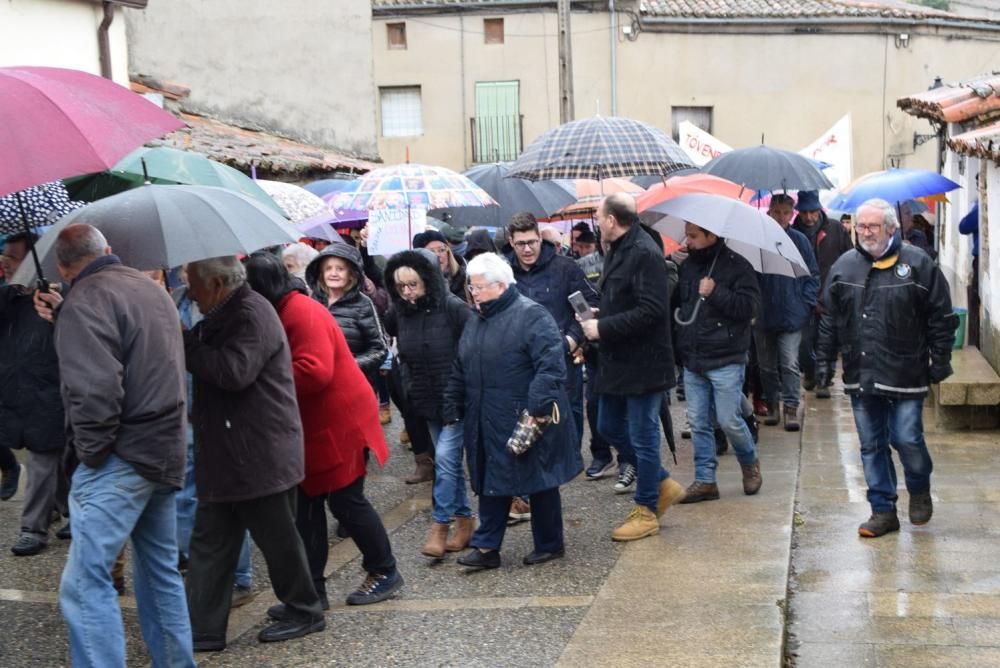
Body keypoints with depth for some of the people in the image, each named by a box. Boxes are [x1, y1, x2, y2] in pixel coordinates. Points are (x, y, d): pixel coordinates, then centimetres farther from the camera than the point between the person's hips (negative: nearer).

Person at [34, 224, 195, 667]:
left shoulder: (84, 301, -13)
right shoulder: (152, 290, 14)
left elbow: (94, 387, -23)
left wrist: (91, 450, -12)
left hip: (122, 457, -9)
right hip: (165, 449, 9)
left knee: (84, 584, -9)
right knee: (161, 571, 18)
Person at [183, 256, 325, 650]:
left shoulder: (252, 315, -16)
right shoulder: (222, 318, 16)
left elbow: (234, 371, -28)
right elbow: (208, 366, 21)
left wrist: (185, 343, -19)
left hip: (261, 457, -10)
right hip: (226, 458, 10)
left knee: (277, 539, 4)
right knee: (209, 544, 8)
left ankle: (305, 613, 21)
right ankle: (203, 630, 12)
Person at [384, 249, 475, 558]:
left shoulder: (453, 308, -18)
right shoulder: (399, 313, 0)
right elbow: (403, 354, 17)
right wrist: (409, 381, 10)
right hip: (427, 401, 6)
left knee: (445, 456, -11)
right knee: (450, 460, 13)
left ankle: (439, 526, -3)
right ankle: (464, 519, 23)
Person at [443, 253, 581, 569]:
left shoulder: (531, 315, -14)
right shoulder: (476, 323, 12)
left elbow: (551, 364, -22)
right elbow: (460, 371, 18)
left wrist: (539, 407, -26)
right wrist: (453, 409, 12)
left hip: (528, 421, -7)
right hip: (488, 425, 7)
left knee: (540, 482, 6)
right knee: (491, 483, 10)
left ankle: (549, 543, 21)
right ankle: (486, 547, 17)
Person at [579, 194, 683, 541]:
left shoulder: (644, 254, -20)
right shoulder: (616, 251, 11)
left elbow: (651, 311, -27)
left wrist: (603, 328, -22)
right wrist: (597, 316, 4)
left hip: (642, 364, -10)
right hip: (616, 362, 10)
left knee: (642, 437, 2)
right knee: (610, 428, 16)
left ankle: (646, 512, 16)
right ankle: (664, 485, 30)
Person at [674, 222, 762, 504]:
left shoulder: (736, 266, -7)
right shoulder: (687, 266, 12)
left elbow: (750, 306, -15)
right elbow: (677, 304, 23)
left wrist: (715, 293, -21)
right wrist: (678, 349, 12)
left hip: (726, 360, -6)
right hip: (692, 361, 6)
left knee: (729, 420, -3)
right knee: (698, 423, 7)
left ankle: (750, 463, 25)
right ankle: (705, 480, 14)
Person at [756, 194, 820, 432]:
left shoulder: (800, 240, 1)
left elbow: (813, 276, 6)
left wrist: (807, 302, -3)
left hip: (792, 315, -2)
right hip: (762, 315, 2)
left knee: (790, 364, -7)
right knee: (766, 365, 11)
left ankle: (791, 408, -3)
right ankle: (772, 405, 22)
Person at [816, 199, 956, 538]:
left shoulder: (918, 264, -3)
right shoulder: (844, 266, 7)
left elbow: (941, 317, -1)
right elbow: (829, 319, 14)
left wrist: (940, 360, -3)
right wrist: (824, 360, 10)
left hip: (904, 376, -4)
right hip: (860, 377, 4)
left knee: (907, 439, -3)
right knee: (872, 446, 8)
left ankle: (920, 489, 27)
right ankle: (883, 511, 18)